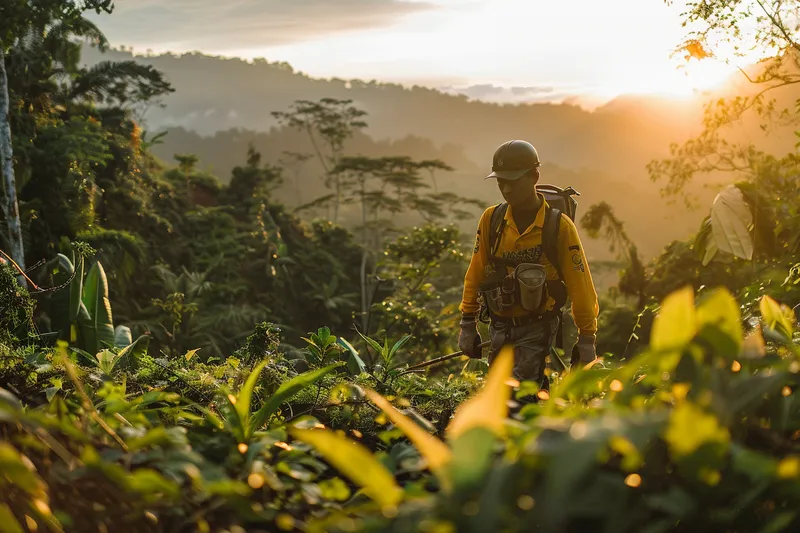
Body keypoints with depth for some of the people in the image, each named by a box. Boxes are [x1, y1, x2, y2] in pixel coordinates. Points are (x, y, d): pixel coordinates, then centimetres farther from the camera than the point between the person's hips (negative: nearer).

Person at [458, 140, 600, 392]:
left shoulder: (560, 227, -12)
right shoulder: (490, 220, -2)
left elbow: (580, 286, -7)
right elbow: (475, 274, 7)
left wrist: (587, 339, -6)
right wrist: (468, 324, 7)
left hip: (537, 328, -5)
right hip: (500, 327, 5)